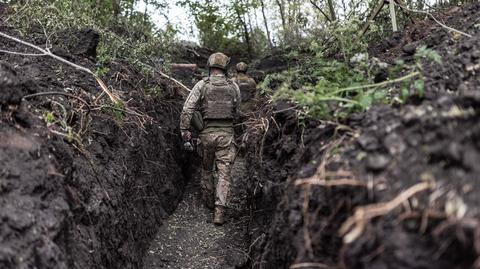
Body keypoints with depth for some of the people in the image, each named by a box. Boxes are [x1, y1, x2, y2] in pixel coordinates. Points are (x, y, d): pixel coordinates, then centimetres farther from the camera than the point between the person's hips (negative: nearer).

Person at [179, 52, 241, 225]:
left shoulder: (202, 85, -3)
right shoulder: (234, 87, 2)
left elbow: (188, 109, -10)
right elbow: (238, 110, 9)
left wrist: (184, 129, -4)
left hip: (207, 133, 0)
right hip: (227, 133, 0)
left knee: (206, 169, 21)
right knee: (224, 173, 1)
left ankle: (208, 200, 35)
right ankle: (219, 211, -7)